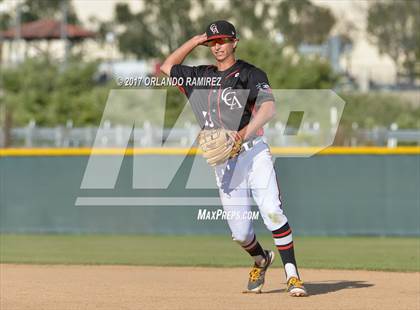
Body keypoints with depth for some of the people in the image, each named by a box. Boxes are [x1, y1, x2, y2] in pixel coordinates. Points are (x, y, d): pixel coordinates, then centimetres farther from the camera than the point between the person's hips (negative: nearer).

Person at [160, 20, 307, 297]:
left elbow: (269, 108, -14)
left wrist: (244, 133, -30)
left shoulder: (250, 74, 0)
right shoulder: (200, 77, 18)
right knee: (240, 232, 2)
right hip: (223, 164, 5)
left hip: (254, 153, -4)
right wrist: (195, 41, 20)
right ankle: (261, 260, 33)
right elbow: (168, 67, 30)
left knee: (272, 211, -23)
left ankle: (292, 275, -20)